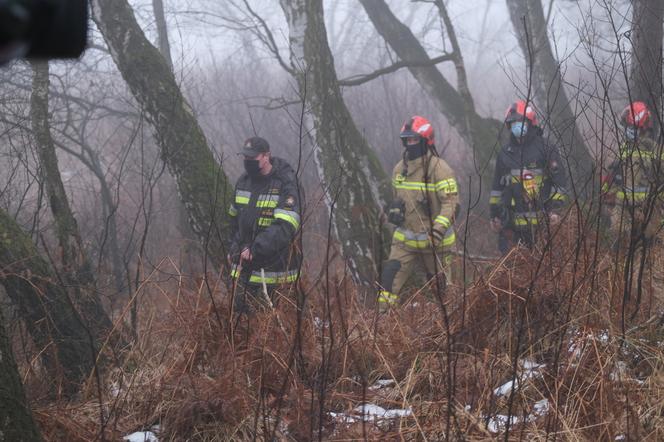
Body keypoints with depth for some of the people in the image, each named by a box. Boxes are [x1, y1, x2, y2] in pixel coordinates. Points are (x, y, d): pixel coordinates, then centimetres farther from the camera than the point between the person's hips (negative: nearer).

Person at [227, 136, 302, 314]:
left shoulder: (285, 184, -14)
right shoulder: (244, 181, 10)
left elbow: (285, 227, -25)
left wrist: (255, 249, -28)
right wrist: (234, 248, 22)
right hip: (244, 261, 7)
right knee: (239, 309, 8)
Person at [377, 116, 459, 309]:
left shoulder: (439, 169, -14)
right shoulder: (400, 169, 8)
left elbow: (450, 202, -20)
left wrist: (439, 229, -33)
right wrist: (394, 210, 0)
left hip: (434, 241, -5)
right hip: (405, 238, 5)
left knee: (439, 283, 9)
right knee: (389, 277, -10)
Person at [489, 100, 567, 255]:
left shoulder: (545, 149, 1)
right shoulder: (505, 153, 16)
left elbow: (558, 181, 0)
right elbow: (497, 186, 21)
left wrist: (555, 209, -8)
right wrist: (494, 213, 17)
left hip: (539, 220, -4)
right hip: (511, 221, 4)